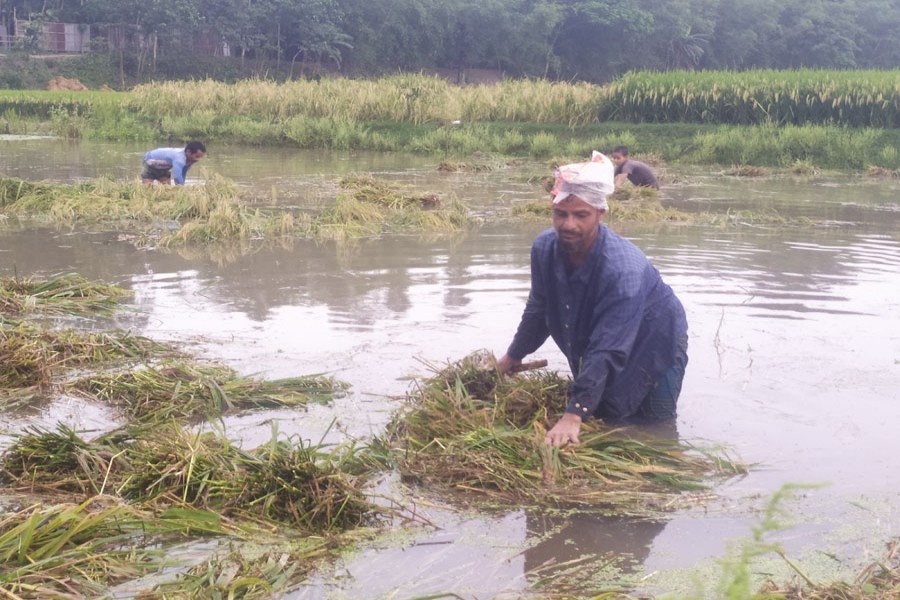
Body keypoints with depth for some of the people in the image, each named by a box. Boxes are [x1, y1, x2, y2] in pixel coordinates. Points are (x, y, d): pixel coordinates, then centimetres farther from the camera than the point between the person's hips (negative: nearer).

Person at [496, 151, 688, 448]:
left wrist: (574, 415, -47)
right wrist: (514, 355, 17)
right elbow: (539, 309, 3)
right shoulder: (545, 248, -18)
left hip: (654, 353, -6)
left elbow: (607, 352, -42)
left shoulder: (624, 269, -38)